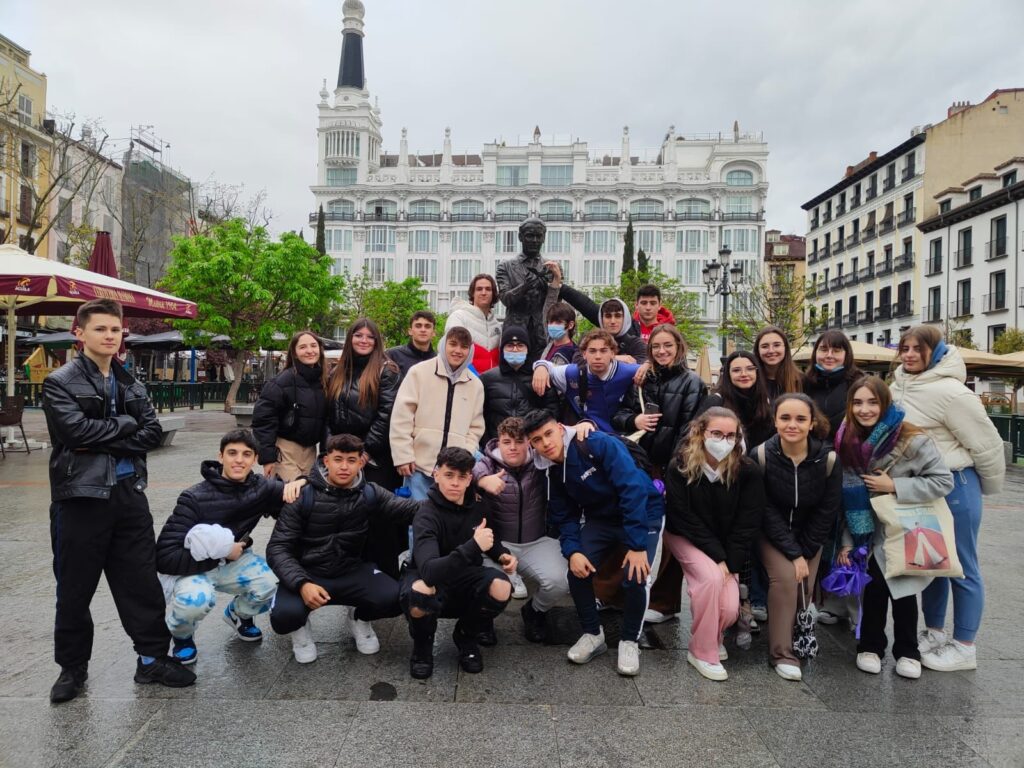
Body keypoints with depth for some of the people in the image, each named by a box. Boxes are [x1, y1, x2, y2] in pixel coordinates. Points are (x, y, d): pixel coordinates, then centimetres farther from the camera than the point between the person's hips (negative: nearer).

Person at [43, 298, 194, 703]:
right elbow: (77, 429, -20)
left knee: (142, 582, 9)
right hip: (80, 497, -4)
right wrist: (125, 424, -8)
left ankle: (152, 658, 21)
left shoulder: (130, 384, 11)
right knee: (75, 589, 9)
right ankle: (72, 666, 26)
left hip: (129, 493, 4)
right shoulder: (60, 382, -5)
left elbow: (152, 433, 0)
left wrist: (105, 440, -12)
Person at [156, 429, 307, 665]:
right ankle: (181, 635, 3)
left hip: (231, 562, 4)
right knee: (196, 599, -35)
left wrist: (298, 482, -24)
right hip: (189, 566, -4)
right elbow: (165, 557, -26)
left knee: (271, 584, -22)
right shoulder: (195, 499, -24)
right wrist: (221, 552, -25)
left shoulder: (261, 488, -12)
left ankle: (238, 614, 14)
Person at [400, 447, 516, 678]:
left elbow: (489, 536, 15)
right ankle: (423, 643, -2)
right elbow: (429, 572, -41)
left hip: (465, 576, 4)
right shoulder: (427, 515, -26)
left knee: (501, 588, -28)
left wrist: (502, 554, -7)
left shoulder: (477, 504, -9)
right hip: (429, 577, -4)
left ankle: (466, 637, 5)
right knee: (418, 596, -39)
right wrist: (473, 546, -48)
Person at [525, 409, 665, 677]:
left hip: (643, 513, -5)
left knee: (635, 577, -21)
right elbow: (565, 517, -1)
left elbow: (633, 490, -30)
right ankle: (592, 634, 10)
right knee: (578, 570, -13)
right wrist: (572, 551, -21)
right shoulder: (553, 471, -7)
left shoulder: (600, 444, -27)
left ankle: (629, 641, 6)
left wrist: (637, 545, -31)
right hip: (601, 518, 5)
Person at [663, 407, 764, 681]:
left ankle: (714, 634, 22)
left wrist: (731, 564, -16)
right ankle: (702, 652, -10)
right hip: (685, 537, -2)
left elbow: (748, 523, -11)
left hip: (727, 545, 2)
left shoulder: (748, 471, -15)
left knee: (729, 609, -16)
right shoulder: (680, 466, -19)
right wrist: (717, 556, -21)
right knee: (711, 577, -30)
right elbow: (683, 518, -18)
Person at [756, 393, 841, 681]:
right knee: (785, 576, -23)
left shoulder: (828, 459, -17)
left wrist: (804, 553, -11)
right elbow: (767, 511, -18)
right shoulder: (762, 455, -21)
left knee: (804, 588, -10)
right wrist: (793, 554, -21)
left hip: (809, 535, 2)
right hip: (772, 533, -2)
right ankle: (782, 653, -9)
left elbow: (827, 512, -9)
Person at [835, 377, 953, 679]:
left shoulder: (911, 439, -21)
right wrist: (847, 541, -3)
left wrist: (894, 486, -25)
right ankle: (870, 646, 22)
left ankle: (907, 651, 23)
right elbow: (847, 497, -1)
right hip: (870, 531, 3)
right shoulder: (849, 443, -6)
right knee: (873, 587, 4)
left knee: (902, 589, 3)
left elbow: (943, 480, -19)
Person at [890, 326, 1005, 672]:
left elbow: (985, 443, -12)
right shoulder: (899, 387, 4)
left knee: (961, 567, 6)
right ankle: (934, 632, 32)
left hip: (953, 486, -8)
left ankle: (964, 647, 19)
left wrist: (988, 487, 1)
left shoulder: (950, 392, -19)